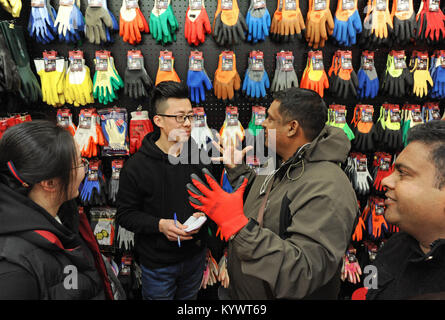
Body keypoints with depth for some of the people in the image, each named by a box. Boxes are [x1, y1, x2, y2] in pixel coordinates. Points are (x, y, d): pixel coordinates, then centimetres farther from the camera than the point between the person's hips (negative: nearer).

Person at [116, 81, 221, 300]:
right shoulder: (136, 166, -17)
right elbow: (125, 215, -11)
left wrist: (202, 215, -13)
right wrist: (159, 224, -25)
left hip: (195, 257, 4)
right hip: (157, 263, -4)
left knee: (189, 297, 26)